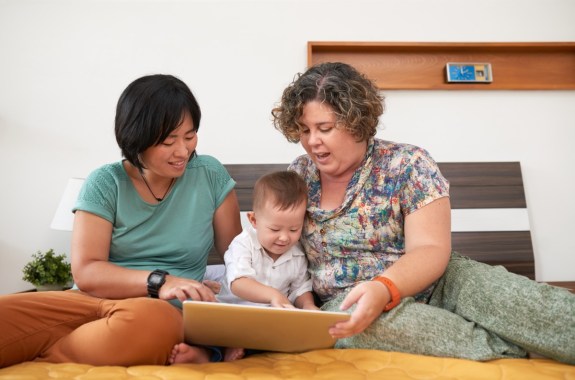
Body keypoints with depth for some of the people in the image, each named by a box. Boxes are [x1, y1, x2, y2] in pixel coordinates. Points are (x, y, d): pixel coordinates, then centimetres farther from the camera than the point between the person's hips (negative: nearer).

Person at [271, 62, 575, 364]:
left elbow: (431, 250, -15)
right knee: (348, 317, -35)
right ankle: (510, 350, -28)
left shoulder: (408, 164, -8)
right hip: (347, 300, 2)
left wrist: (384, 287, -35)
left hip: (429, 283, -1)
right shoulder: (297, 175, 3)